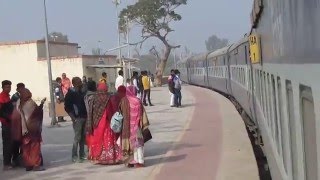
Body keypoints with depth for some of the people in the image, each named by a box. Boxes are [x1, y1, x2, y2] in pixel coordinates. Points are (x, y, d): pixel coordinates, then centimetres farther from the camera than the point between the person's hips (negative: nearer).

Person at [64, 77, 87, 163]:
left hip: (84, 117, 7)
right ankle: (75, 156, 1)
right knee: (77, 137, -6)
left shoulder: (81, 93, 14)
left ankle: (82, 154, 20)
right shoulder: (71, 93, -7)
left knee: (83, 136, 10)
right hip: (77, 118, -7)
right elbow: (67, 107, -10)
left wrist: (87, 115, 10)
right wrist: (73, 118, -15)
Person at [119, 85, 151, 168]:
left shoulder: (123, 101, -4)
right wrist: (144, 124, 2)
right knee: (138, 143, 5)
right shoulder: (138, 101, -7)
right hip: (136, 126, -1)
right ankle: (139, 161, -1)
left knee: (128, 142, 10)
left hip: (126, 126, 1)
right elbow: (143, 114, -4)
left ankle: (130, 161, 12)